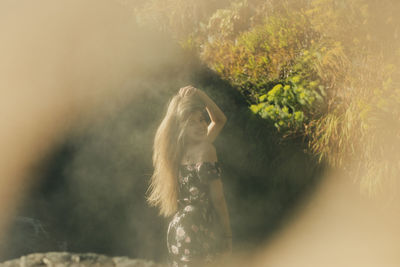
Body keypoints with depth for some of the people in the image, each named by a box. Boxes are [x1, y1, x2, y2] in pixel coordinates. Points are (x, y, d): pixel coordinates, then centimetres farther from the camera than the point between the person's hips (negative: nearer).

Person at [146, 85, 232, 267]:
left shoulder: (182, 150, 11)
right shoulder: (205, 150, -12)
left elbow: (219, 120, 26)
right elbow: (218, 198, -12)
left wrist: (201, 95, 13)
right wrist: (227, 236, -7)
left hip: (177, 225, 9)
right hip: (197, 226, -9)